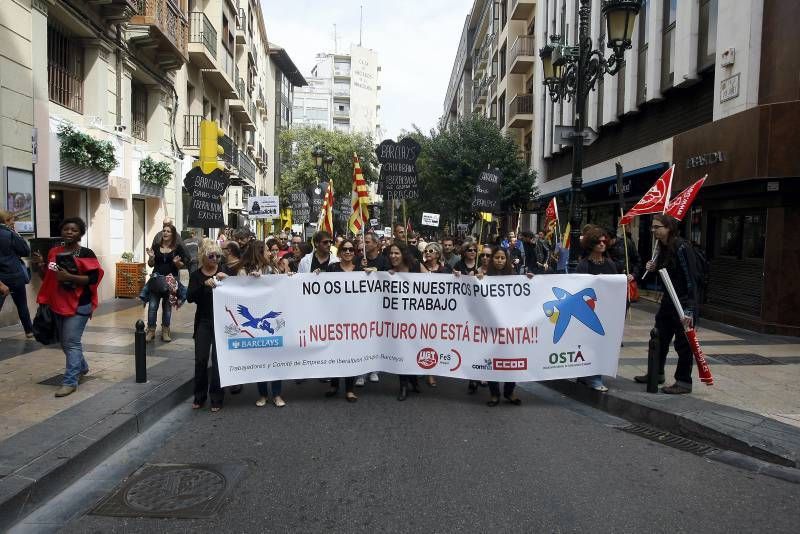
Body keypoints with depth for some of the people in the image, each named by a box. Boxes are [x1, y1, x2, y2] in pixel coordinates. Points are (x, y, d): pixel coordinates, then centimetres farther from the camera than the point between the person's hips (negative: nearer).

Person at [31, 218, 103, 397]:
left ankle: (70, 382, -3)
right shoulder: (54, 252, 8)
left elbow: (93, 278, -16)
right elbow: (47, 278, 15)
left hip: (78, 305, -7)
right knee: (64, 342, 18)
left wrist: (69, 277, -24)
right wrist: (39, 265, -4)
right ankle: (82, 368, 38)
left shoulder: (85, 253, -10)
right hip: (58, 304, 7)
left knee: (71, 342, -8)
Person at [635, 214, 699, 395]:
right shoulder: (662, 248, 8)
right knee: (659, 337, 16)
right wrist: (652, 269, -2)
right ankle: (656, 373, 31)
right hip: (668, 300, 9)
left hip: (684, 301, -9)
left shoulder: (681, 247, -18)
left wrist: (689, 309, -22)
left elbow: (691, 278, -20)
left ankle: (684, 382, 13)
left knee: (683, 343, 1)